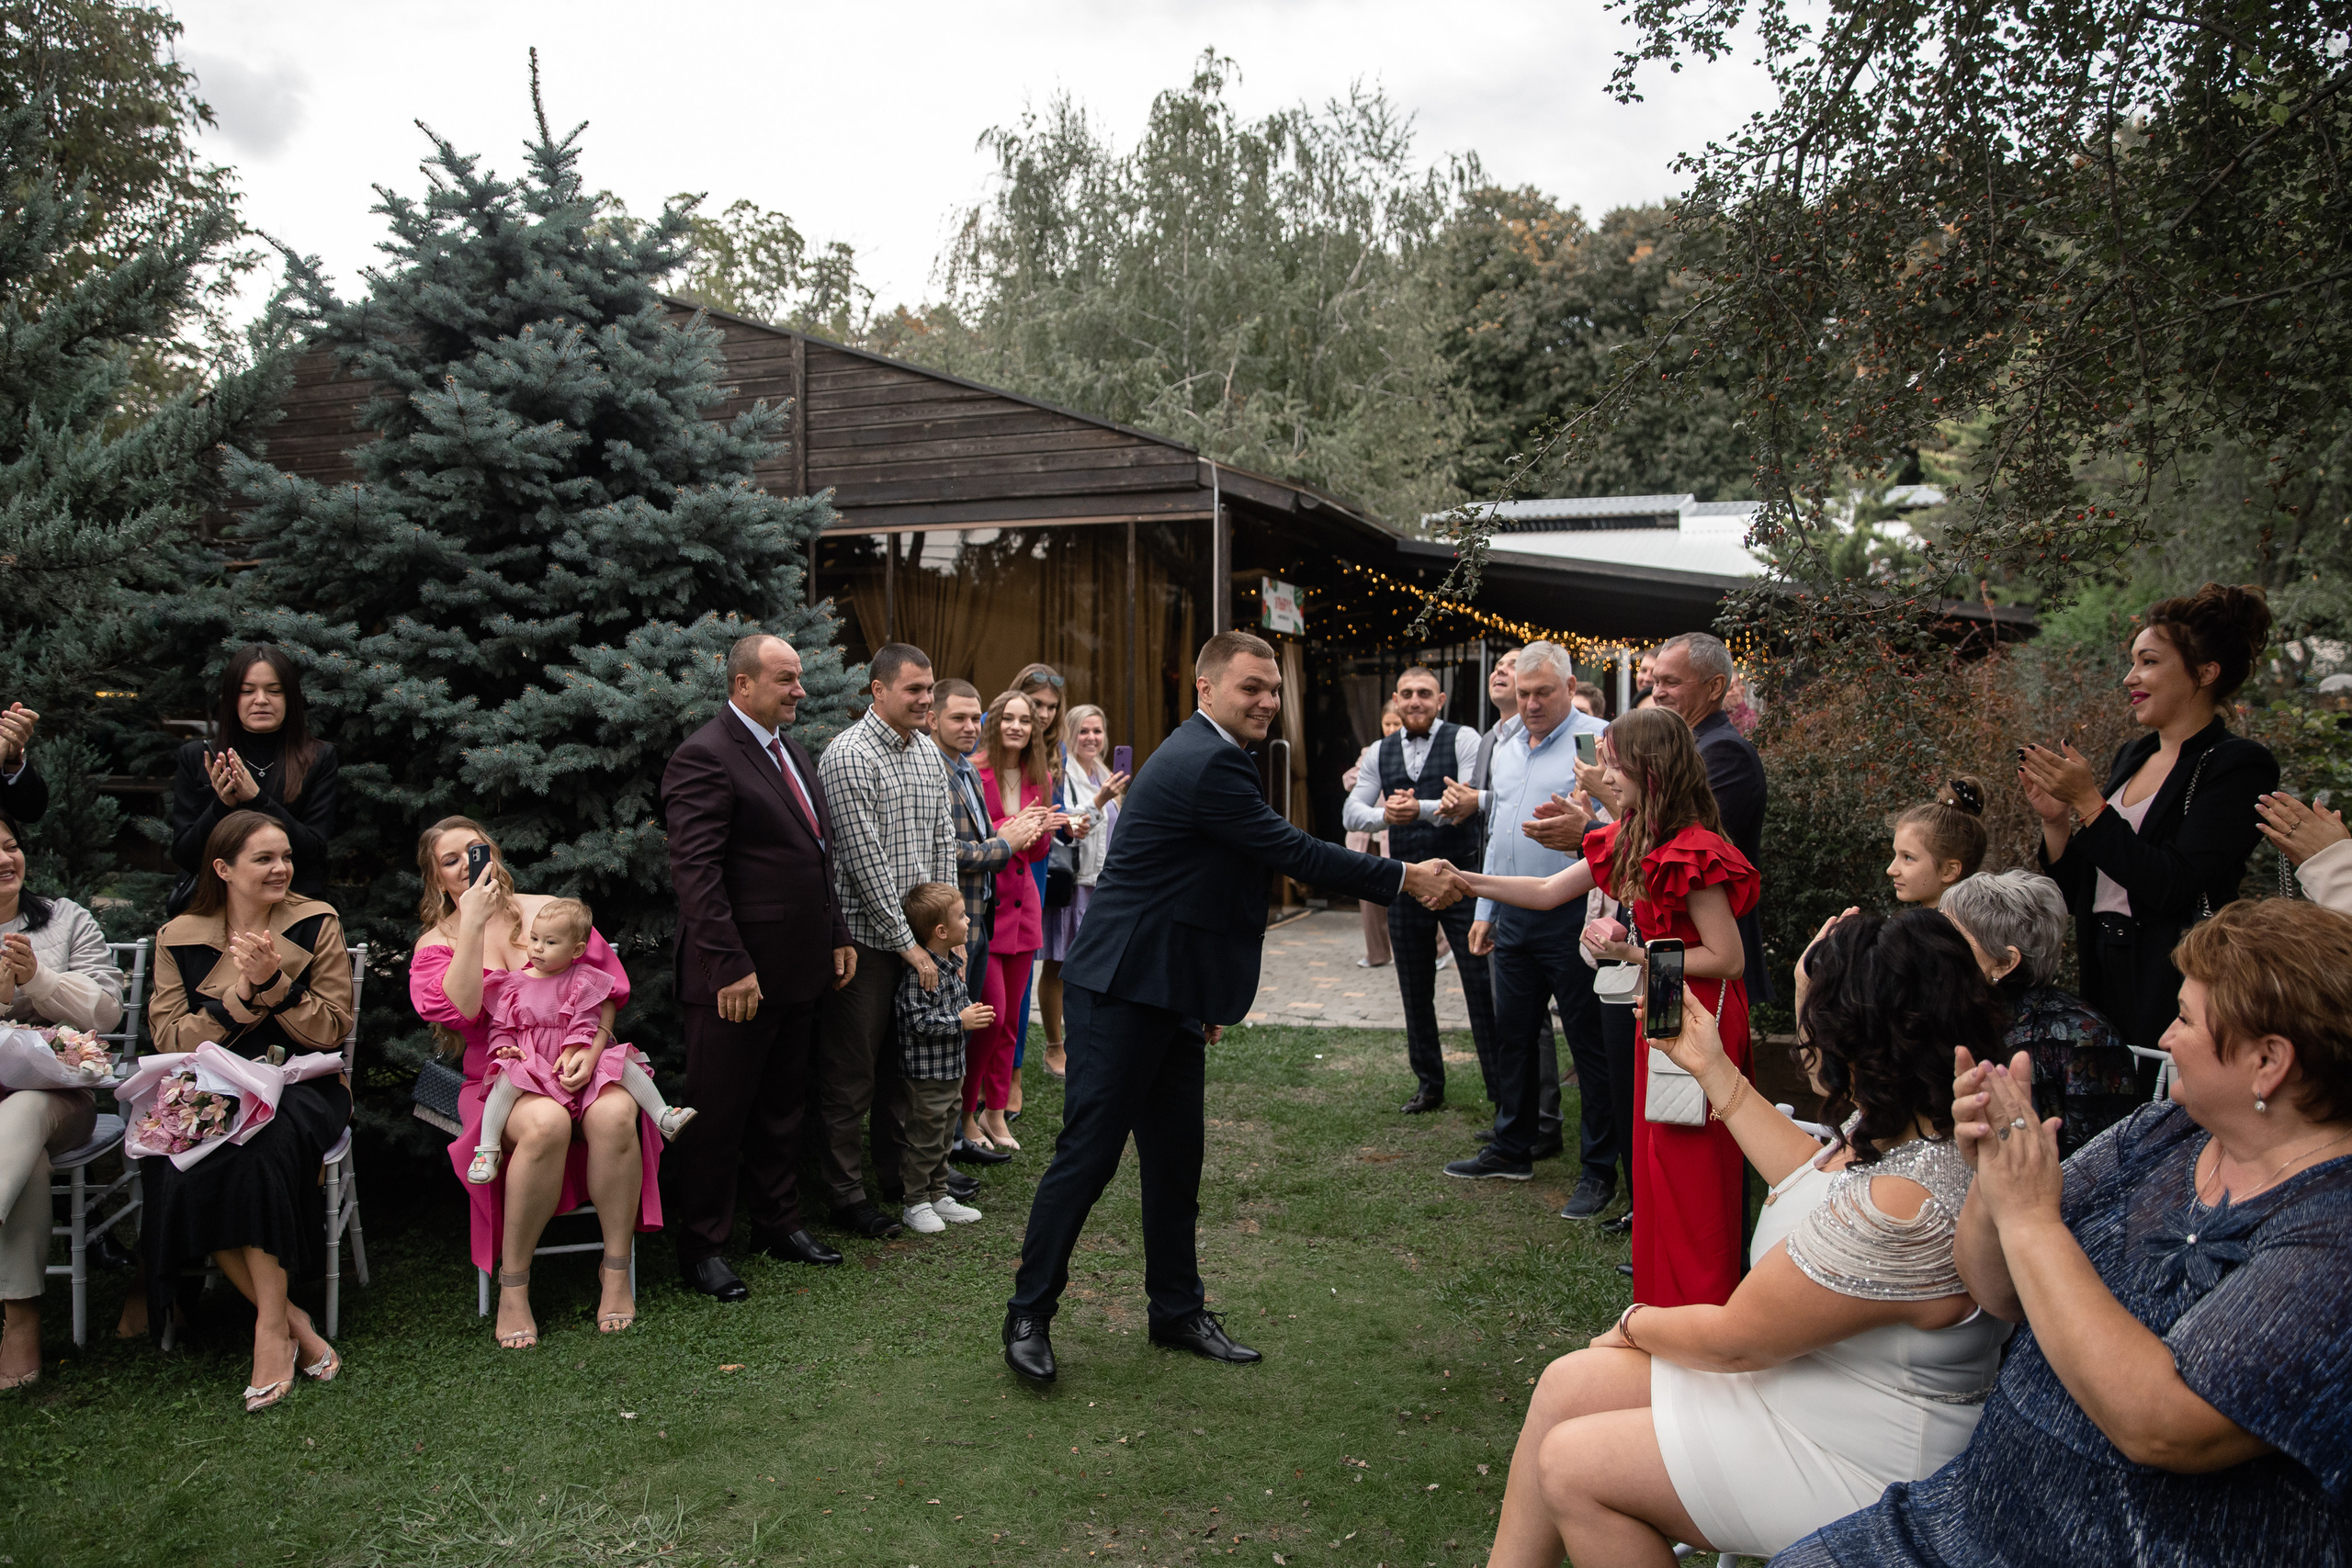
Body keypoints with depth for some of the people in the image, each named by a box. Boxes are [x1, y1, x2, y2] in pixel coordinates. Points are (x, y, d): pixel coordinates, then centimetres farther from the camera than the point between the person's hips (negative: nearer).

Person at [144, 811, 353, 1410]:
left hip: (301, 1085, -2)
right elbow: (168, 1039, 0)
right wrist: (242, 993, -13)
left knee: (261, 1143, -35)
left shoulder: (316, 925, 3)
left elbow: (332, 1031, -1)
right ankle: (291, 1319, -17)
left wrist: (276, 982, -16)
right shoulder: (179, 937, 8)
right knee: (180, 1173, -29)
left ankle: (271, 1323, -23)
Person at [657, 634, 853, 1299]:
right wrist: (731, 965, -23)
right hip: (738, 975, -9)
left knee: (783, 1106, 19)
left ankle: (778, 1223, 33)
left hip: (798, 969, 9)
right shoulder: (705, 756, -14)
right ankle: (702, 1246, 16)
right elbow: (695, 871, -20)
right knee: (718, 1113, 3)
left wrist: (838, 937, 15)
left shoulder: (794, 752, 15)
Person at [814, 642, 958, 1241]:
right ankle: (844, 1191, 12)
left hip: (919, 932, 7)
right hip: (866, 937, -7)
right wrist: (905, 941, -15)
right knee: (851, 1071, 2)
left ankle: (899, 1168, 31)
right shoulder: (849, 756, -15)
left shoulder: (928, 752, 10)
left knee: (903, 1059, 17)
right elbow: (864, 860, -17)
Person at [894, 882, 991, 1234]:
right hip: (926, 1072, -9)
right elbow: (917, 1021, -25)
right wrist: (960, 1021, -23)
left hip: (952, 1069, 9)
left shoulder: (952, 964, 7)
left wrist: (973, 1013, 6)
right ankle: (916, 1204, 13)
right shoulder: (918, 972, -23)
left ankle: (939, 1196, 29)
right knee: (925, 1139, 1)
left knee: (944, 1137, 18)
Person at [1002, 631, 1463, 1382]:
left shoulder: (1204, 756, 16)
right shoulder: (1204, 765, -18)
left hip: (1171, 994, 10)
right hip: (1124, 990, -10)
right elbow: (1292, 851, -19)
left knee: (1175, 1153, 14)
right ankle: (1029, 1313, 10)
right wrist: (1405, 878, -11)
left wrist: (1206, 995, 23)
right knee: (1089, 1150, -3)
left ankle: (1177, 1311, 25)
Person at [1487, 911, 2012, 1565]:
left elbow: (1731, 1338, -23)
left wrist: (1635, 1322, -2)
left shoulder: (1900, 1211, -35)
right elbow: (1813, 1173, 16)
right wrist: (1712, 1069, 12)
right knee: (1566, 1386, 5)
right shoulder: (1899, 1125, -6)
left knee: (1569, 1466, -7)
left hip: (1853, 1460, -9)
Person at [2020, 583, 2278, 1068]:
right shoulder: (2133, 756, 12)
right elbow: (2078, 894, 13)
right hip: (2104, 980, 7)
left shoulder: (2239, 765, -9)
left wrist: (2088, 802, -18)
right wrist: (2056, 820, -3)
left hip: (2175, 991, -7)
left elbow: (2174, 888, -20)